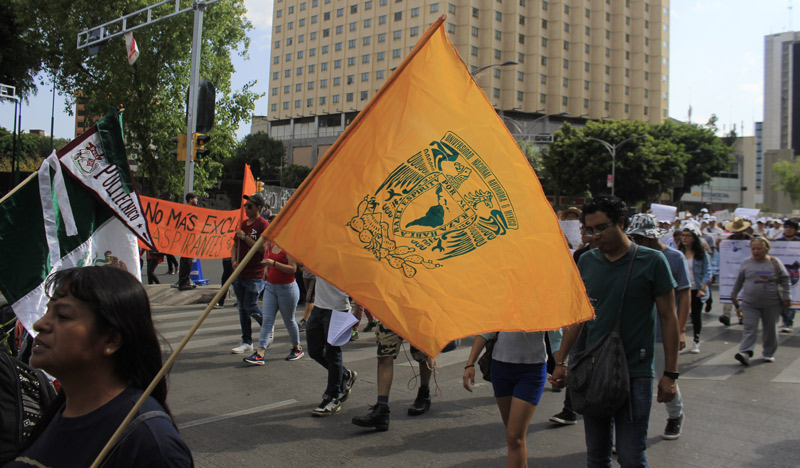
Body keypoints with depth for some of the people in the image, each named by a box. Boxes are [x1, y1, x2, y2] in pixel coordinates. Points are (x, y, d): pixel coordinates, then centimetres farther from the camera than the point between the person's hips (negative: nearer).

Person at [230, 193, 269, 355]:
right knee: (242, 309, 9)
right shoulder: (243, 224, 14)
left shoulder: (263, 225, -10)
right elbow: (235, 245, 21)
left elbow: (262, 247, -20)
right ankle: (247, 343, 16)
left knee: (250, 308, -7)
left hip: (254, 275, -8)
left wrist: (245, 236, -16)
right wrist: (234, 260, 3)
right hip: (239, 274, 8)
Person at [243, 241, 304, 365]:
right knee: (266, 320, -3)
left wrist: (274, 263, -29)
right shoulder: (270, 246, 8)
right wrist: (267, 268, 11)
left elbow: (293, 268, -23)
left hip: (287, 288, -7)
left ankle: (297, 349, 30)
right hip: (270, 287, 7)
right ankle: (259, 354, -8)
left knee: (289, 320, 8)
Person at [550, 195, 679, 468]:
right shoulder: (586, 262, 5)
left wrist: (670, 373, -5)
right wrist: (560, 362, 9)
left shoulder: (651, 261, -6)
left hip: (635, 373, -4)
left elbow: (668, 318, -3)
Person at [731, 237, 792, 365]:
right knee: (750, 328, -9)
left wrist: (786, 298, -1)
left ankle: (769, 353, 23)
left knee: (770, 329, 10)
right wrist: (734, 295, 18)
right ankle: (745, 353, -16)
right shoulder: (746, 263, 4)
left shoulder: (775, 263, 0)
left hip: (772, 304, 0)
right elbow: (739, 281, 14)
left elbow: (785, 281, 3)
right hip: (749, 303, 0)